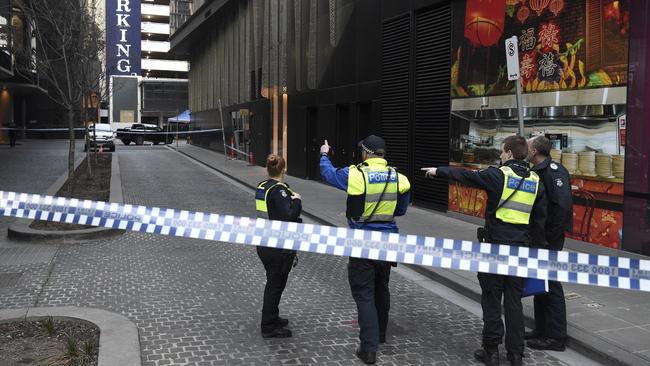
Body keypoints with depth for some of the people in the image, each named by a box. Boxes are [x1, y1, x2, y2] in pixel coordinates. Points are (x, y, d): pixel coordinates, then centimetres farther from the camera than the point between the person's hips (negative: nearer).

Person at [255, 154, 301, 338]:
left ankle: (271, 318, 37)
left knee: (273, 282, 22)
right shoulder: (279, 190, -20)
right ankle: (269, 327, 14)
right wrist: (296, 200, -13)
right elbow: (289, 216, -28)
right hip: (279, 247, -8)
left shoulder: (261, 187, 5)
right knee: (276, 284, 4)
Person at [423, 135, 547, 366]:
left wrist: (438, 171, 13)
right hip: (521, 248, 5)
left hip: (496, 245, -5)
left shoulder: (499, 175, -10)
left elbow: (465, 176, -2)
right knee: (514, 301, 11)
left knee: (491, 299, 5)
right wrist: (536, 249, 17)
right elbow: (540, 220, 10)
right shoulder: (536, 182, 7)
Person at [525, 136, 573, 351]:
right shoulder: (537, 171, 14)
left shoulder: (553, 170, -16)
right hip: (539, 238, 10)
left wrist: (550, 235, -21)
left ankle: (556, 337, 5)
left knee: (551, 285, -3)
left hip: (550, 239, -10)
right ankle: (542, 330, 27)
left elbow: (563, 204, -25)